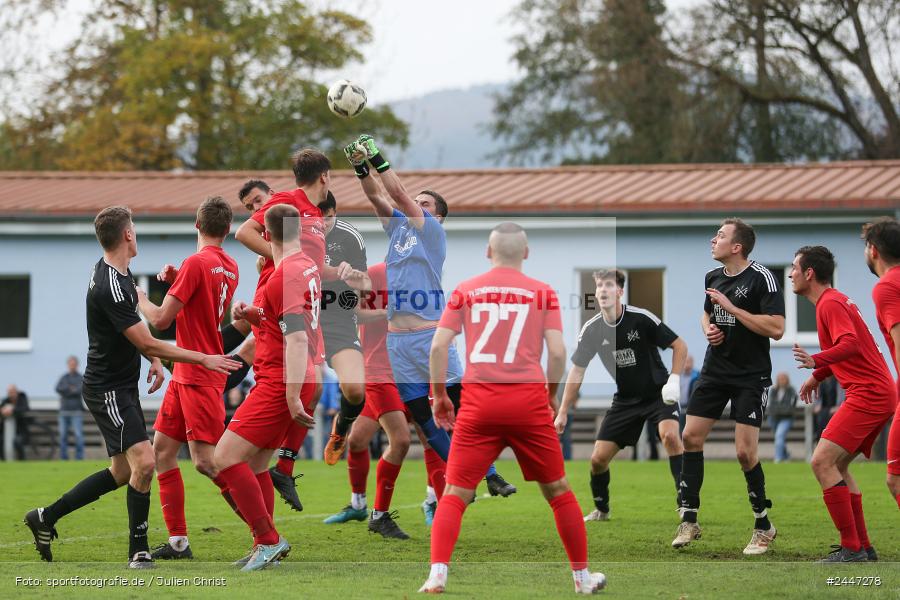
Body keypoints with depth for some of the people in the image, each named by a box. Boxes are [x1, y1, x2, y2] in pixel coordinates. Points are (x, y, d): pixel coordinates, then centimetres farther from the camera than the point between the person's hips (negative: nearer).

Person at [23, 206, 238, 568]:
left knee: (123, 471, 14)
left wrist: (154, 359, 8)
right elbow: (147, 344, -23)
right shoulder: (110, 287, -24)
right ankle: (138, 551, -8)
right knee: (144, 462, -19)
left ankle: (46, 517, 25)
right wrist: (204, 359, -19)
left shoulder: (119, 272, 7)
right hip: (108, 391, -10)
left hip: (123, 387, 10)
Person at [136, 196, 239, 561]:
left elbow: (161, 320, -14)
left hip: (200, 377, -9)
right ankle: (178, 541, 12)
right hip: (185, 376, 9)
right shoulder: (229, 267, 11)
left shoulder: (196, 263, -16)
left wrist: (138, 298, 5)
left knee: (206, 461, -11)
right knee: (162, 450, 10)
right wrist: (177, 281, 10)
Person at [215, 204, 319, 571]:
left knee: (225, 459, -11)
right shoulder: (308, 267, 13)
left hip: (280, 383, -10)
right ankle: (264, 546, 21)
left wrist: (293, 398, -27)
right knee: (254, 464, 16)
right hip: (283, 383, 10)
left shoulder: (283, 277, -17)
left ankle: (268, 540, -8)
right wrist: (254, 315, 10)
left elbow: (297, 340, -24)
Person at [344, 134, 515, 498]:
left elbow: (399, 194, -7)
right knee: (421, 416, 6)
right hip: (396, 340, 6)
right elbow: (375, 196, 9)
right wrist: (361, 168, -6)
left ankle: (490, 476, -2)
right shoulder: (398, 226, 17)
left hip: (431, 334, -6)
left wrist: (378, 158, -6)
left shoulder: (435, 231, 1)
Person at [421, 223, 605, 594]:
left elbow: (438, 346, 0)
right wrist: (551, 393, 14)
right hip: (529, 401, 0)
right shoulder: (542, 292, 5)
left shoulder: (465, 291, 7)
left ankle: (437, 574, -13)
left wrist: (439, 396, 10)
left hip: (478, 403, 0)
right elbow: (557, 351, -2)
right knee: (558, 491, 14)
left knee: (455, 493, 4)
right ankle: (582, 577, 20)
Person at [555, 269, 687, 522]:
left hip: (657, 394, -4)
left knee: (670, 434, -32)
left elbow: (679, 345, -9)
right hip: (625, 400, 4)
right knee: (598, 458, -2)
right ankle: (601, 510, 26)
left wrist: (674, 379, -23)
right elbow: (577, 370, 2)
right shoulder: (592, 329, -8)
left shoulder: (641, 318, -19)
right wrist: (563, 412, 2)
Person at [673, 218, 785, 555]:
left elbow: (776, 328, -23)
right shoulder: (713, 277, 7)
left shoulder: (761, 278, -15)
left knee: (745, 452, -10)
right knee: (690, 437, 1)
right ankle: (689, 521, 11)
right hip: (715, 371, 7)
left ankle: (763, 527, 9)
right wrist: (708, 329, 3)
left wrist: (731, 307, -22)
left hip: (751, 377, -7)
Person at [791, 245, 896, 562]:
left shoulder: (830, 304, -12)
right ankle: (862, 546, 17)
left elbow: (850, 344, -27)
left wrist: (817, 361, -39)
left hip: (868, 395, -11)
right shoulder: (834, 301, 20)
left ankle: (852, 548, -17)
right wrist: (817, 376, 33)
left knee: (822, 462, -16)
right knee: (837, 465, 17)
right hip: (879, 394, 11)